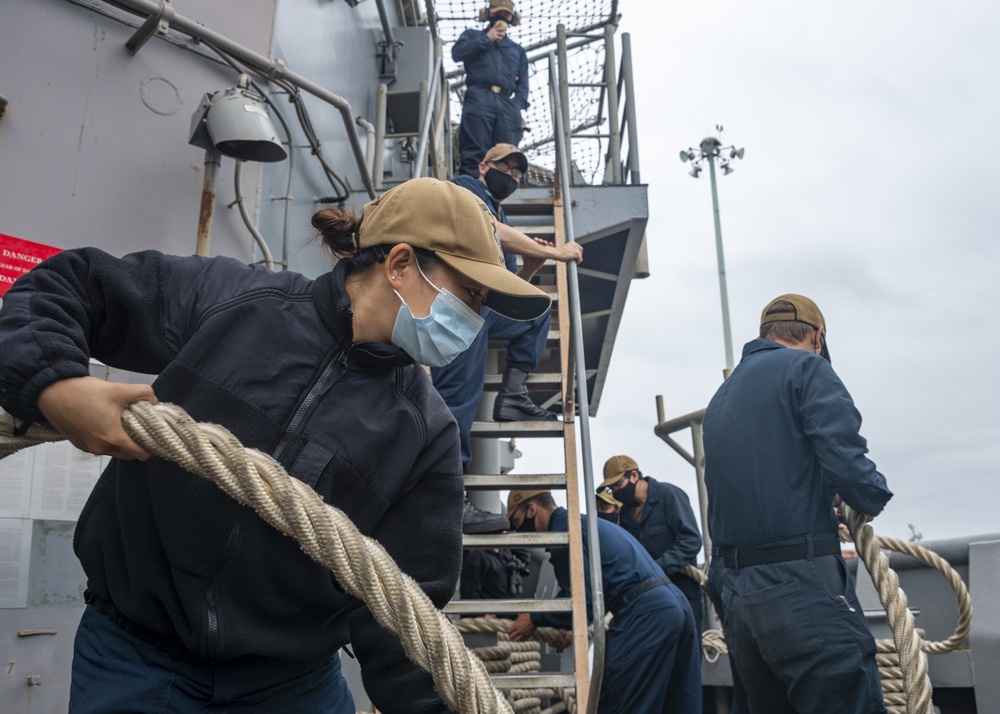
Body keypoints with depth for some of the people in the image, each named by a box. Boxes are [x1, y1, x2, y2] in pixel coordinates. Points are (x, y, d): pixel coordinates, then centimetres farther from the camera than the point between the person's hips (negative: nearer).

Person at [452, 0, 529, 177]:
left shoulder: (517, 50, 33)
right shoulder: (472, 35, 27)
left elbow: (522, 83, 20)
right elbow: (457, 53, 5)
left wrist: (518, 106, 0)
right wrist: (487, 39, 8)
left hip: (507, 104, 3)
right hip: (479, 99, -3)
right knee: (474, 155, -18)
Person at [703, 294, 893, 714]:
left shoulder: (720, 399, 21)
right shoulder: (806, 368, -2)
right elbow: (846, 461, -16)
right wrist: (874, 499, 4)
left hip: (737, 596, 8)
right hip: (804, 589, -8)